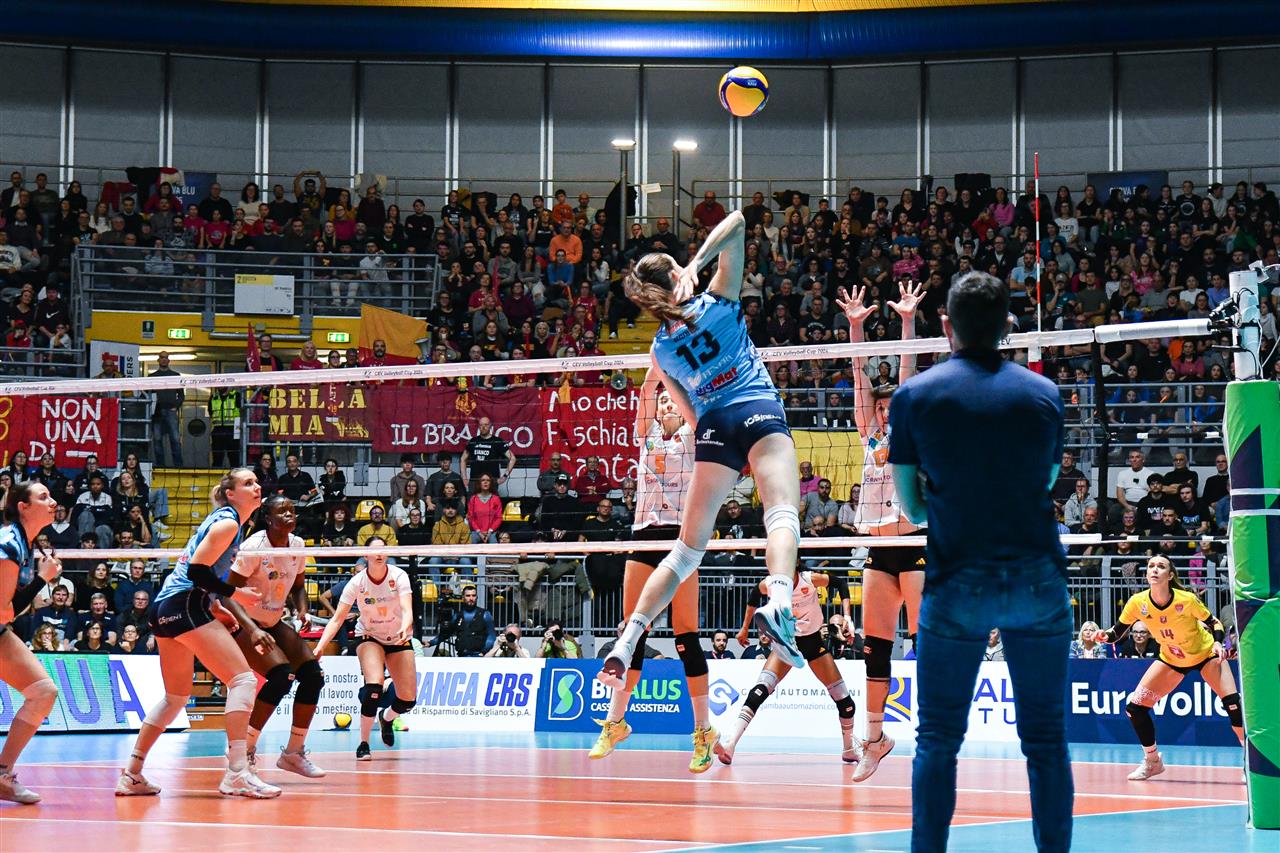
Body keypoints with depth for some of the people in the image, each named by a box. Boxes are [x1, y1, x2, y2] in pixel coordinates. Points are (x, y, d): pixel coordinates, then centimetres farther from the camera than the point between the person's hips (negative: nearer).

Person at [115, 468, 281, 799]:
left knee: (176, 696, 18)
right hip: (185, 604, -10)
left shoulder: (222, 519, 21)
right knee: (243, 679, -15)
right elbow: (197, 570, -17)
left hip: (165, 607, 10)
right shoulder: (228, 522, -8)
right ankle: (237, 774, -23)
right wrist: (235, 594, -10)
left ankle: (131, 775, 18)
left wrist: (217, 609, 21)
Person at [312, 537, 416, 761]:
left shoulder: (398, 576, -18)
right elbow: (337, 619, -19)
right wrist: (320, 646, -32)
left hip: (399, 639, 1)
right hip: (369, 637, -1)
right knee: (373, 686, -28)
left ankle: (386, 717, 31)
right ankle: (363, 744, -15)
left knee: (408, 701, -6)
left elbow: (407, 609, -31)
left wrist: (405, 626, -54)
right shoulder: (357, 582, -18)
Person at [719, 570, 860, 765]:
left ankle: (850, 749, 27)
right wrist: (745, 628, 13)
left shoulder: (812, 580, -22)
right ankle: (731, 741, -34)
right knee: (761, 688, -25)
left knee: (842, 698, 2)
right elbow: (754, 597, 7)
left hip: (814, 640, 1)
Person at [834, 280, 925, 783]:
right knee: (874, 645, 5)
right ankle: (875, 737, 11)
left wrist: (907, 322, -8)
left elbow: (907, 376, -4)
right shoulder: (872, 437, 15)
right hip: (880, 551, 5)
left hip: (916, 547, -5)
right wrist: (855, 326, 6)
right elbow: (861, 378, 11)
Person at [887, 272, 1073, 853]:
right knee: (1046, 739, 7)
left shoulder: (914, 396, 1)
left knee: (938, 741, 5)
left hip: (957, 584, -1)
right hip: (1039, 578, 1)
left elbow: (912, 506, 3)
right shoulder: (1044, 393, 5)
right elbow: (1047, 483, 13)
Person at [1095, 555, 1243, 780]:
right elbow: (1117, 633, -10)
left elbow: (1214, 623, -12)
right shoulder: (1138, 603, -22)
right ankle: (1152, 761, 15)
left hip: (1206, 654, -3)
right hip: (1170, 659, 3)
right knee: (1134, 706, -7)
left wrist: (1218, 642, -32)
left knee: (1233, 703, -21)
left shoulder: (1186, 599, -28)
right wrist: (1105, 636, -32)